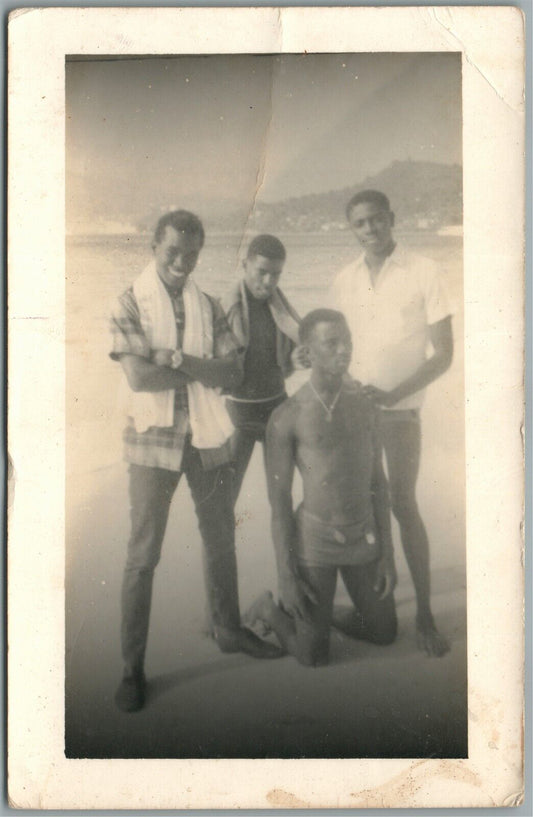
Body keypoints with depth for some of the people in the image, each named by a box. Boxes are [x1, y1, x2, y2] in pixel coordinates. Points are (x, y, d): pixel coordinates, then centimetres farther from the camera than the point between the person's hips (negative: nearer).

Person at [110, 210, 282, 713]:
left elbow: (233, 373, -4)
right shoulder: (130, 304, -5)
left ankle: (228, 629, 37)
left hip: (207, 437, 4)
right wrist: (203, 370, -12)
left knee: (221, 540, 17)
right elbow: (138, 375, -18)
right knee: (143, 555, -1)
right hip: (154, 440, -4)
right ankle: (132, 667, 9)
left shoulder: (209, 308, 6)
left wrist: (179, 359, -17)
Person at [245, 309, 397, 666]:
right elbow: (278, 499, -11)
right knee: (315, 657, 3)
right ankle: (271, 609, 33)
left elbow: (378, 482, 4)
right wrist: (285, 576, -12)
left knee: (384, 634, 16)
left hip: (363, 539, 5)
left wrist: (388, 554, 2)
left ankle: (323, 614, 42)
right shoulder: (286, 418, -15)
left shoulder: (364, 405, 0)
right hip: (313, 539, -5)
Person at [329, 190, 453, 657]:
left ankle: (425, 614, 7)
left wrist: (393, 395, -17)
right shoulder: (345, 281, 6)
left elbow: (443, 354, -8)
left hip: (399, 410, -4)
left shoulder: (423, 273, -6)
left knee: (403, 505, -3)